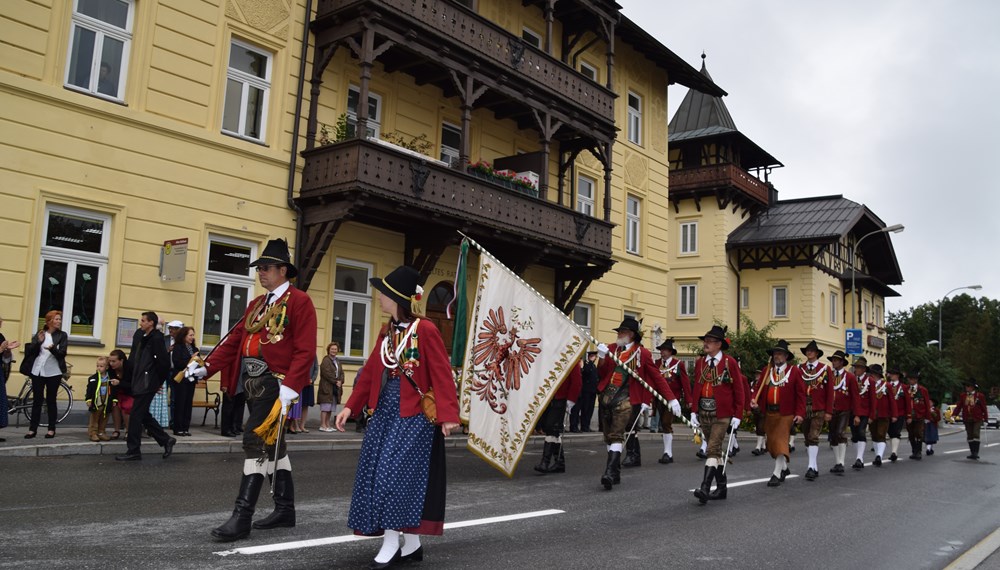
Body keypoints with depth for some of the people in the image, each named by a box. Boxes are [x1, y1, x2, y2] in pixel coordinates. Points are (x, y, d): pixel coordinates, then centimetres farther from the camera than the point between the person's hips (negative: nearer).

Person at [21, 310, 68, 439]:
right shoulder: (40, 334, 7)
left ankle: (51, 429, 7)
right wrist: (39, 342, -18)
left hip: (53, 372, -2)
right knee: (37, 400, 3)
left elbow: (62, 353, -9)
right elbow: (30, 351, -1)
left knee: (51, 400, 2)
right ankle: (33, 429, 7)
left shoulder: (62, 335, 2)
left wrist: (52, 348, -28)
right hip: (38, 371, 2)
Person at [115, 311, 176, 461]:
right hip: (139, 382, 9)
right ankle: (166, 440, 24)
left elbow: (164, 362, -15)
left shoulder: (157, 338, -14)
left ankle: (133, 451, 5)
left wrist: (160, 381, -6)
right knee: (144, 415, 13)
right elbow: (133, 359, 17)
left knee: (136, 416, -4)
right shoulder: (140, 335, 11)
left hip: (147, 384, -9)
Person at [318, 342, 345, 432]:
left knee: (331, 408, 10)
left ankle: (327, 425, 15)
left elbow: (341, 373, 14)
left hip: (336, 388, 8)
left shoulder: (337, 361, 18)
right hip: (327, 387, -8)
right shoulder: (326, 360, -8)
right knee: (325, 407, -7)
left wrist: (340, 381, -5)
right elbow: (327, 373, -17)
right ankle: (323, 425, -5)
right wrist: (335, 381, -15)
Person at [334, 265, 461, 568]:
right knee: (379, 471, 7)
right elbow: (371, 371, 15)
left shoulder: (425, 329, -12)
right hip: (385, 409, 8)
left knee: (397, 471, -10)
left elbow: (442, 374, -16)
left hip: (414, 413, -8)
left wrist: (448, 414, -22)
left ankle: (392, 542, 2)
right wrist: (351, 406, 12)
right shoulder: (388, 331, 11)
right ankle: (412, 544, 16)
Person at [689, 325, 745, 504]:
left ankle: (705, 488, -19)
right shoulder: (700, 362, 8)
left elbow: (739, 390, -5)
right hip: (704, 414, 6)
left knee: (712, 450, -14)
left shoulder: (730, 362, -7)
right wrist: (694, 411, 4)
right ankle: (721, 488, 23)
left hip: (722, 415, -6)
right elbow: (696, 387, 11)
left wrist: (737, 416, -8)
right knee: (716, 450, 13)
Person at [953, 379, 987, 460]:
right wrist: (953, 415, -12)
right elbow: (958, 406, 0)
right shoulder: (963, 395, 5)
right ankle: (972, 453, 16)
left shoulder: (980, 395, -5)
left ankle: (976, 453, -9)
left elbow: (984, 408, -1)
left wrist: (985, 419, -1)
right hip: (967, 420, 4)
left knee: (976, 434, -12)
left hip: (977, 419, -4)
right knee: (969, 436, 8)